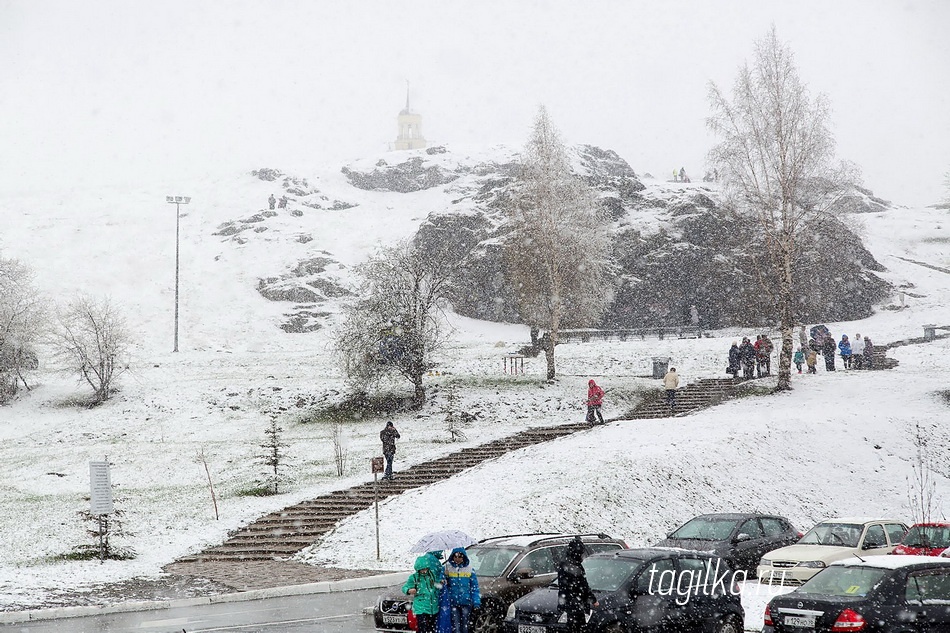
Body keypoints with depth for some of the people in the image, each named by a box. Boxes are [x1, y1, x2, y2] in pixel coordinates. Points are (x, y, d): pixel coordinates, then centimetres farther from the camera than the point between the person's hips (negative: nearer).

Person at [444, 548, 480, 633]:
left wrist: (476, 602, -3)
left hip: (466, 603, 0)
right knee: (456, 626, -5)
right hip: (453, 603, 0)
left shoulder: (469, 570, 3)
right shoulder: (447, 569, 4)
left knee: (465, 625, 7)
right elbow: (443, 584, 11)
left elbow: (474, 587, 4)